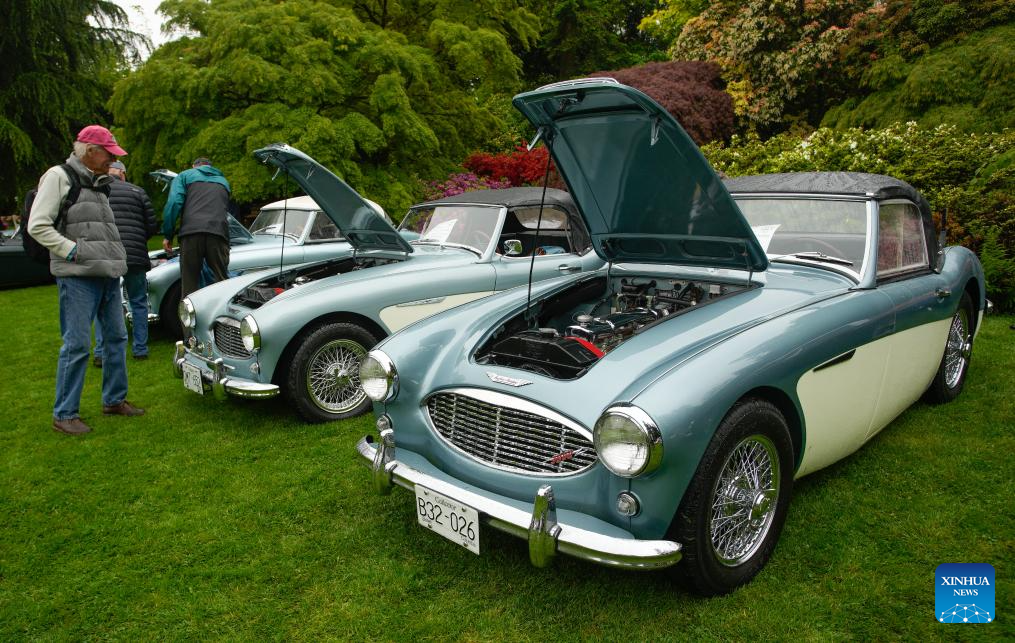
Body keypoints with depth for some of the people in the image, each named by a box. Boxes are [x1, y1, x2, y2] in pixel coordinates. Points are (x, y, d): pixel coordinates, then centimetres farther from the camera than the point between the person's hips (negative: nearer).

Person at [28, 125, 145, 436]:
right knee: (77, 344, -7)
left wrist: (116, 258, 12)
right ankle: (64, 415, 2)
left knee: (116, 337, 12)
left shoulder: (99, 184, 18)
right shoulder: (58, 177, -5)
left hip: (108, 274, 8)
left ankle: (114, 400, 24)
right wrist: (74, 252, -14)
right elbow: (38, 226, -11)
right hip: (78, 276, -8)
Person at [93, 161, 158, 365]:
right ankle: (140, 349, 15)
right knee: (139, 303, 13)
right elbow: (153, 226, 5)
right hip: (135, 256, 0)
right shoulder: (138, 191, 6)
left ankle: (101, 353, 4)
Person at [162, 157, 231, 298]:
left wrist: (168, 235, 5)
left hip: (191, 233, -2)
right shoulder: (223, 181, 30)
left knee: (189, 283, 1)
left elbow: (174, 203, 3)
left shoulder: (185, 175, 18)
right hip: (219, 232, 2)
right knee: (222, 281, 2)